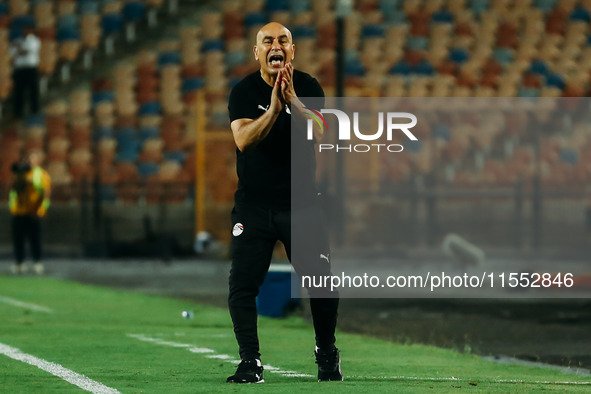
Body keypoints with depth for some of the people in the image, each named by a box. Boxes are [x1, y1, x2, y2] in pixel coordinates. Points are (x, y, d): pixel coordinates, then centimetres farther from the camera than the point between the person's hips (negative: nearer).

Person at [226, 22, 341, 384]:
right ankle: (251, 363, -2)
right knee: (242, 284, -8)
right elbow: (243, 139, -19)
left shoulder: (308, 87, 0)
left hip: (302, 203, 1)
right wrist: (274, 108, -33)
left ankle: (327, 354, 20)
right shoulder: (244, 92, -4)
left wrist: (292, 99, -30)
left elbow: (316, 134, -16)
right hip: (254, 204, -1)